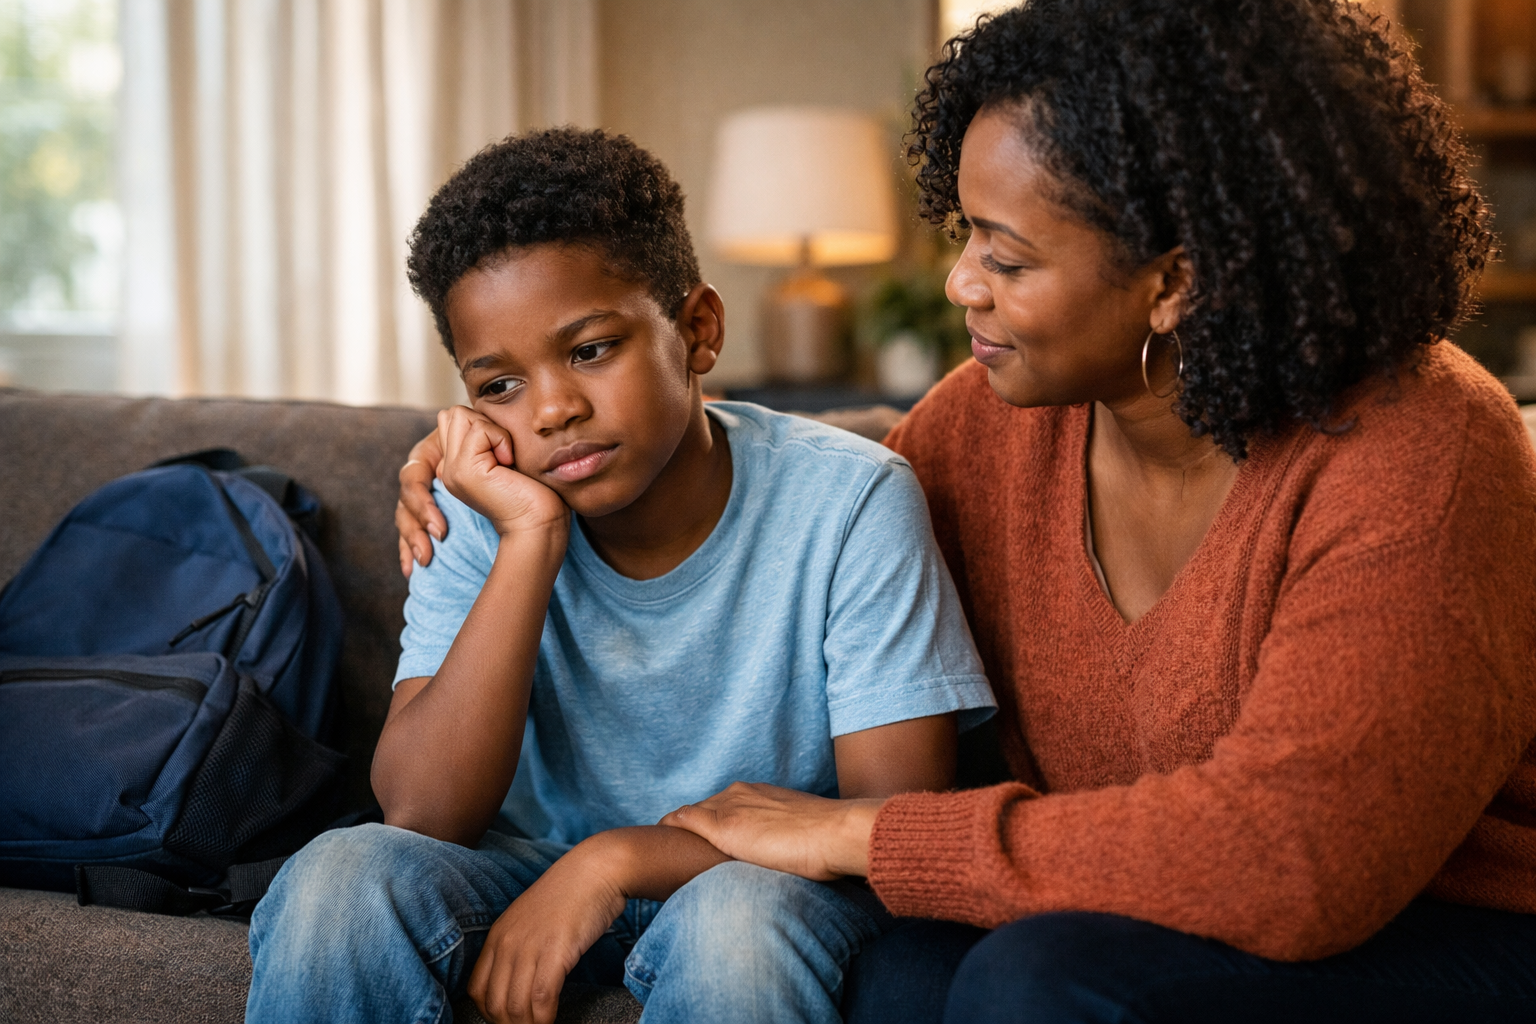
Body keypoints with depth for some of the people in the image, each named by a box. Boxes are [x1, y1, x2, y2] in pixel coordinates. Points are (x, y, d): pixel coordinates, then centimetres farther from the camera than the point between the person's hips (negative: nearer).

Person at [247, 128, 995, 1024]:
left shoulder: (849, 503, -18)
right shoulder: (479, 513, -9)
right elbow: (423, 816, -20)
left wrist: (619, 855, -27)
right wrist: (529, 543, -27)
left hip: (776, 888, -2)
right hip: (540, 874, 3)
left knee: (736, 917, -35)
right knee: (337, 879, -24)